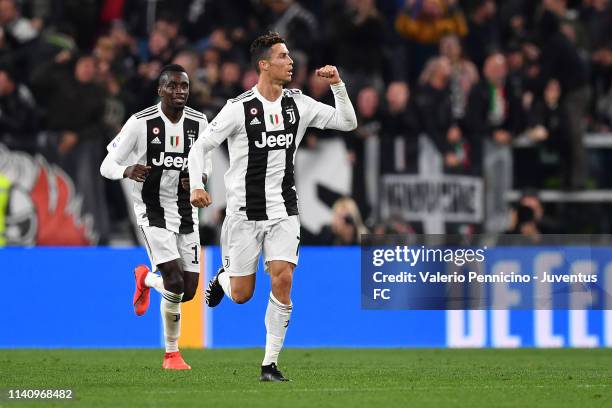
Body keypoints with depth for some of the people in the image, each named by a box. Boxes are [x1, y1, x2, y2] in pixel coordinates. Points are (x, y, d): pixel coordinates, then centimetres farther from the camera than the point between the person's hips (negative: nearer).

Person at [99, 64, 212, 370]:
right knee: (175, 282, -18)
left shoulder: (198, 123, 1)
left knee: (189, 290, 1)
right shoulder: (141, 123, -12)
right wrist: (128, 170, -31)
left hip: (186, 212, 5)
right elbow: (107, 166, -8)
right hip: (153, 211, -5)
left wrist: (201, 177, -8)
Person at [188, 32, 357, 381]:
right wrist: (196, 185, -20)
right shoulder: (240, 108, -9)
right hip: (245, 212, -2)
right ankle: (222, 279, 42)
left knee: (283, 280, -15)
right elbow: (201, 146, -5)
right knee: (242, 295, 3)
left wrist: (338, 85, -8)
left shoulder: (298, 104, 3)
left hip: (284, 212, 2)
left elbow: (347, 122, 6)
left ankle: (271, 363, -5)